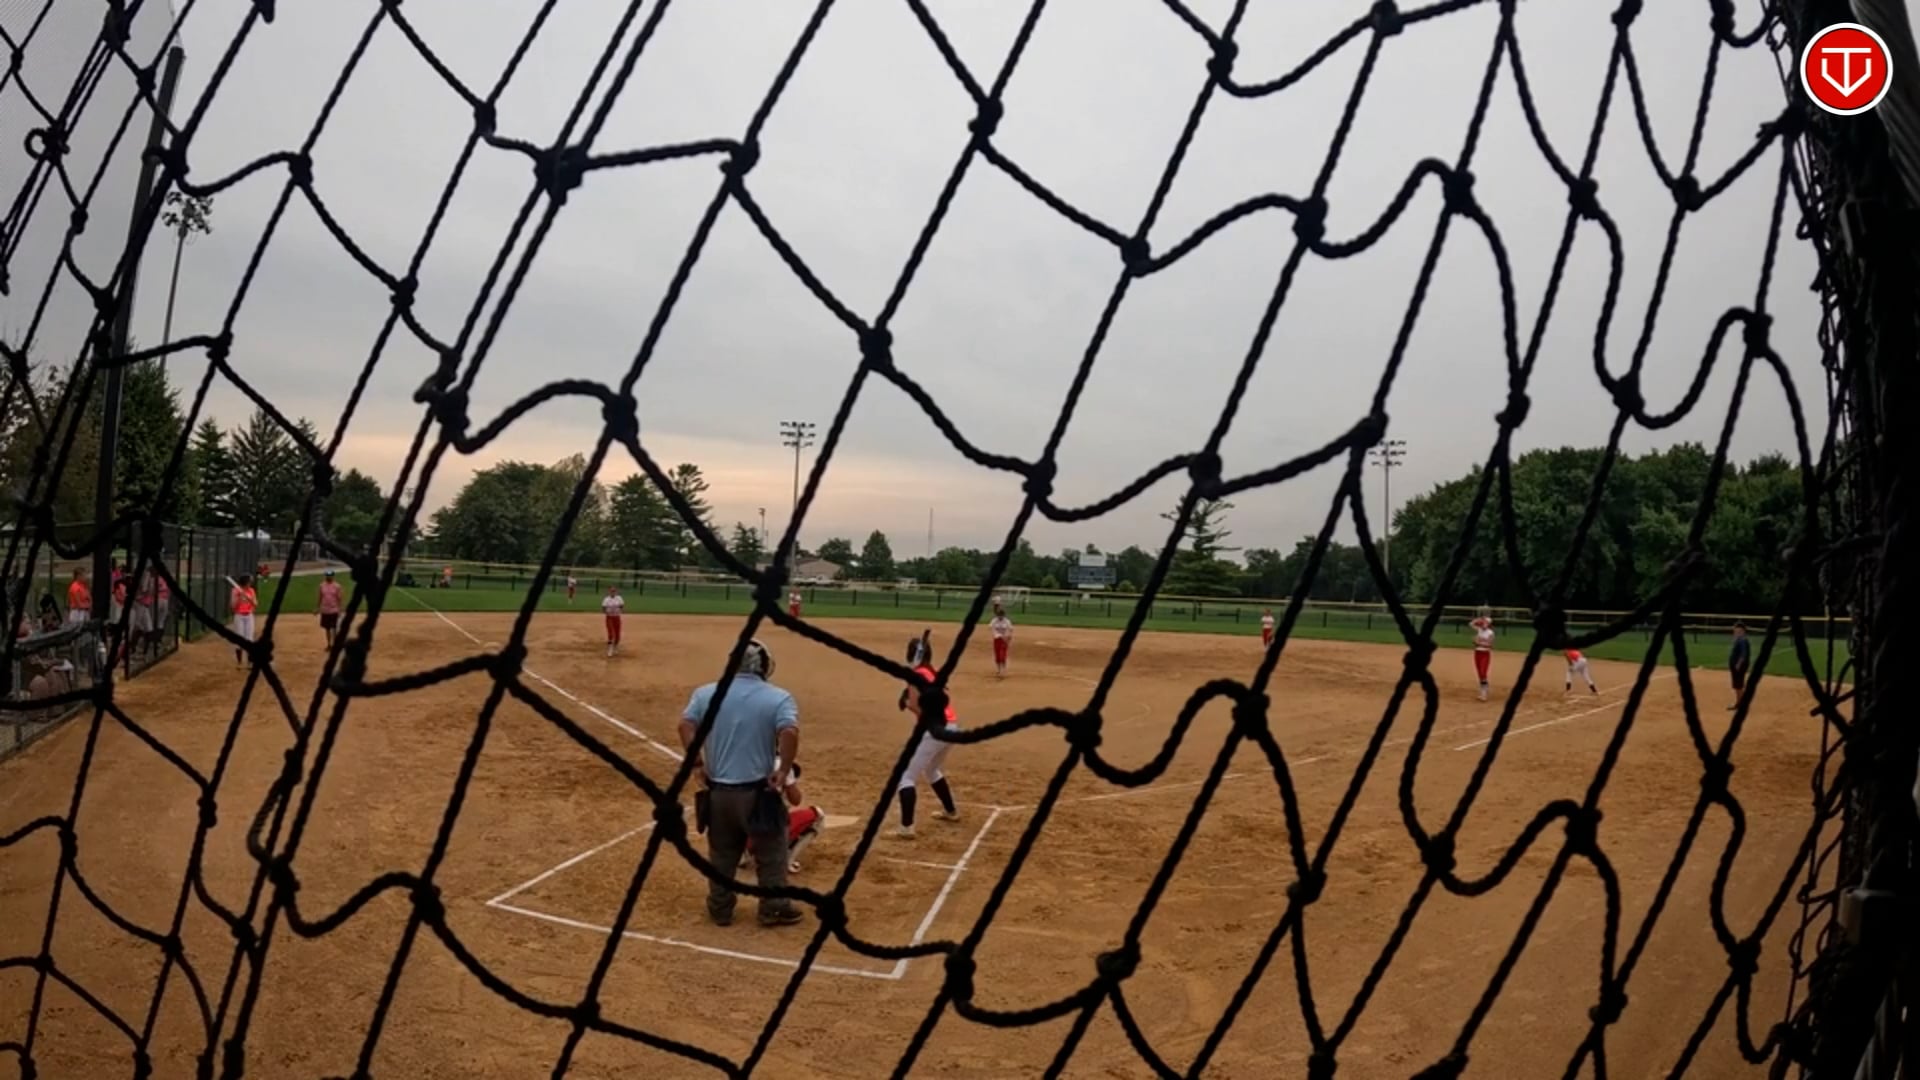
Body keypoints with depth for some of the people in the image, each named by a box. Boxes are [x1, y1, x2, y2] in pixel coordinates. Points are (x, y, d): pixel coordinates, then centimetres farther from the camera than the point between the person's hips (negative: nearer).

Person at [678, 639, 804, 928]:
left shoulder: (706, 693, 2)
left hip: (718, 790, 3)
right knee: (771, 852, 13)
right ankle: (774, 909, 19)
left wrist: (697, 764, -4)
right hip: (758, 791, -3)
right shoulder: (779, 698, -8)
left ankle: (720, 908, 28)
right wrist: (783, 771, -14)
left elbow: (686, 725, -9)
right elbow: (790, 732, -23)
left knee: (721, 852, 19)